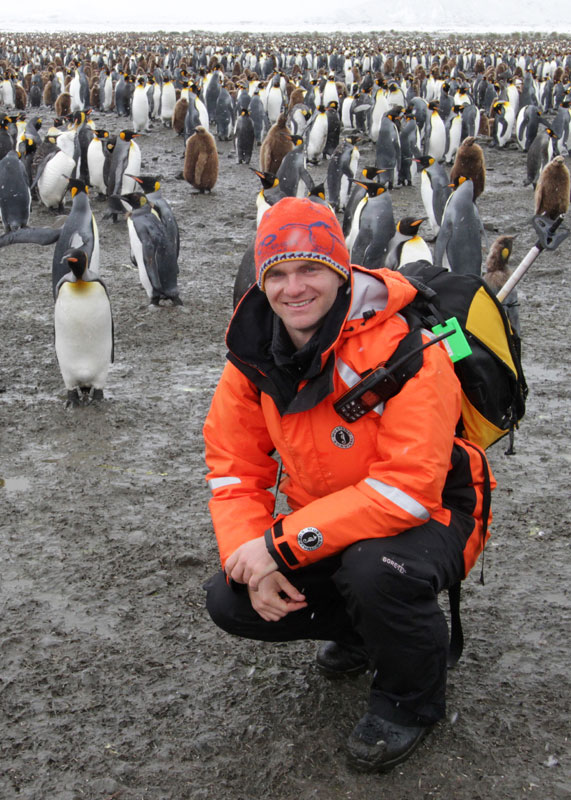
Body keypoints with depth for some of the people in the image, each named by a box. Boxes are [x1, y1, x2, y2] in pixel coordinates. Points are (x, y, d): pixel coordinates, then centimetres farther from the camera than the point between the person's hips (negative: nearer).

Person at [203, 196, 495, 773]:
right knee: (230, 601, -9)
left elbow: (408, 487, -33)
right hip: (327, 525, 6)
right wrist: (249, 552, -20)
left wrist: (281, 544, -32)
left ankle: (411, 699, -3)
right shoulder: (255, 356, -8)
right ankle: (360, 627, 19)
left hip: (431, 516, -6)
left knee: (374, 569, -37)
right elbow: (234, 467, -1)